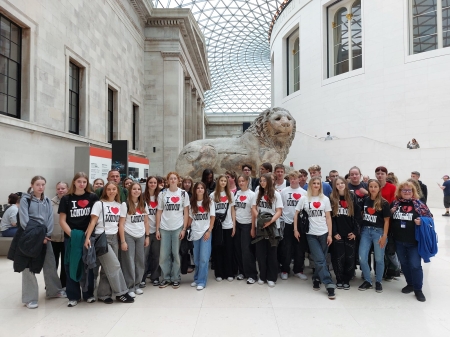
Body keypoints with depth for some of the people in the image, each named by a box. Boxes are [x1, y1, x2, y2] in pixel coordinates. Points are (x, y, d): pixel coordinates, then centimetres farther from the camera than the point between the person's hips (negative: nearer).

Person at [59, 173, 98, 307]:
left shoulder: (93, 197, 1)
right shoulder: (66, 199, 0)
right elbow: (62, 220, 0)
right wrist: (71, 234, -11)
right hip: (71, 237, 0)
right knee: (71, 266, 6)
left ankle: (89, 294, 21)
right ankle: (73, 296, 18)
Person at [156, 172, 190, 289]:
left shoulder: (183, 194, 3)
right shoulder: (162, 194, 5)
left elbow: (186, 212, 2)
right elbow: (159, 212, 6)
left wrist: (184, 229, -5)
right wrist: (157, 229, 2)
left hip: (178, 228, -1)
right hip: (164, 228, 1)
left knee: (176, 254, 4)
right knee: (164, 254, 4)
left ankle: (176, 278, 16)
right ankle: (166, 278, 18)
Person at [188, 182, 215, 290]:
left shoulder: (209, 202, -1)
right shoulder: (192, 203, 6)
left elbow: (212, 217, -1)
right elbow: (190, 218, 8)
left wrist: (209, 231, -8)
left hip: (205, 232, -2)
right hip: (195, 232, 3)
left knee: (203, 258, -5)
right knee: (196, 258, 9)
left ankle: (201, 281, 4)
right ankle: (196, 278, 24)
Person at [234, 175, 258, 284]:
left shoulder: (252, 194, -7)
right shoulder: (236, 193, 7)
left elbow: (253, 212, -8)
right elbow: (233, 209, 11)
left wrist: (253, 227, -10)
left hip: (247, 225, -5)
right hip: (237, 224, 5)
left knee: (246, 250, -5)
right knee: (238, 249, 9)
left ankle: (251, 275, 4)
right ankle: (241, 271, 23)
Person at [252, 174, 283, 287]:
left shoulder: (276, 194, -4)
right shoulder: (258, 194, 7)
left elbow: (279, 211, -10)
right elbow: (253, 208, 4)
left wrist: (270, 221, -26)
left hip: (273, 226, -3)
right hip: (260, 226, 3)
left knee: (271, 252, 4)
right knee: (260, 252, 6)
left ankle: (271, 278, 14)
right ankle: (262, 276, 19)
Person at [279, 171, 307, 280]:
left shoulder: (304, 192, 2)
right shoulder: (284, 191, 1)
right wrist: (282, 217, -1)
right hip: (287, 223, -1)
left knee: (300, 248, 8)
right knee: (286, 248, 5)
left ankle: (298, 270, 21)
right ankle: (285, 270, 17)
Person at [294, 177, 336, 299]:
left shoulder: (325, 199, 5)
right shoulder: (304, 199, 1)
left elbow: (328, 217, 4)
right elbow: (296, 214, 5)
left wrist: (330, 234, 0)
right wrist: (295, 229, -1)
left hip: (324, 233, 2)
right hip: (311, 234, -2)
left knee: (320, 260, 7)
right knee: (320, 260, -8)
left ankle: (316, 279, 28)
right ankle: (329, 285, -3)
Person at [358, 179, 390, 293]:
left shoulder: (384, 203, -6)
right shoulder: (365, 200, 3)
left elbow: (386, 221, -5)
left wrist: (384, 236, -10)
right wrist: (359, 230, 6)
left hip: (378, 231, -3)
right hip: (365, 231, 3)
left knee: (379, 259, 7)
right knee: (362, 258, 0)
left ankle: (378, 282, 27)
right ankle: (367, 281, 20)